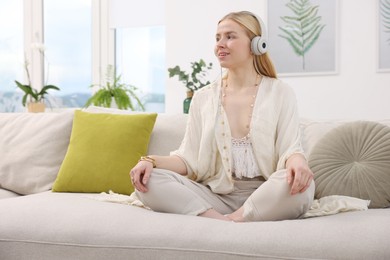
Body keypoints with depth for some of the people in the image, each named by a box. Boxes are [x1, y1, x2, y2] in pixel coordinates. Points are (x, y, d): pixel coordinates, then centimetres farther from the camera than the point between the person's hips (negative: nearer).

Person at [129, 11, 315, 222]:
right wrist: (151, 161, -14)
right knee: (147, 180, -20)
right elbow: (190, 159, 5)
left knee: (301, 184, -35)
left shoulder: (280, 93, 4)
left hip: (266, 198, -2)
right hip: (216, 198, 2)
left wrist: (297, 160, -30)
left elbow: (290, 148, -6)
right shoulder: (203, 98, 10)